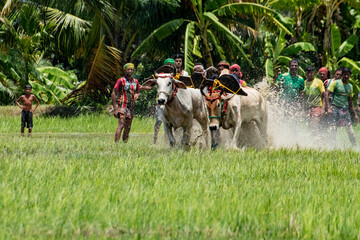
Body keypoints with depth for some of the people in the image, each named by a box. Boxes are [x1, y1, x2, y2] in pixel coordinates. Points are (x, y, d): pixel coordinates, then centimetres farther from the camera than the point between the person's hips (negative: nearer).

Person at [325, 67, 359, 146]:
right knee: (333, 129, -6)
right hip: (336, 109, -5)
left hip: (345, 110, 5)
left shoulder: (350, 86, 14)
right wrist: (329, 108, -20)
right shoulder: (335, 83, -3)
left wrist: (355, 114, 16)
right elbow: (327, 94, -9)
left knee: (350, 131, -1)